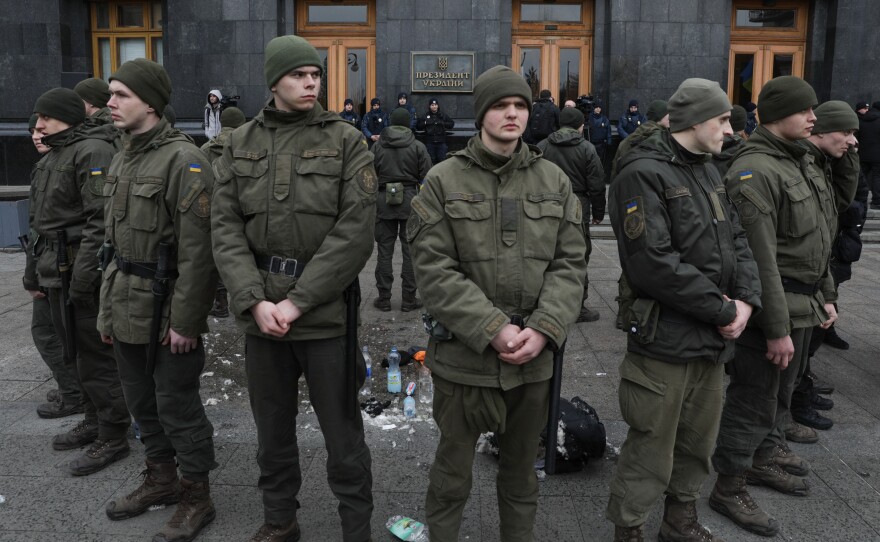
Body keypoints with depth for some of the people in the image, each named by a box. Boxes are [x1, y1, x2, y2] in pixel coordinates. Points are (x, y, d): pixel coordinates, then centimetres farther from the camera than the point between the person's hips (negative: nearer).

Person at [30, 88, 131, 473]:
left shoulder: (92, 151, -13)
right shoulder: (54, 156, 18)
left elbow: (100, 219, -22)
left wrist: (82, 276, -24)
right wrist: (43, 270, 19)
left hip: (83, 272, -10)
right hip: (58, 271, 10)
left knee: (96, 354, -3)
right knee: (76, 352, 18)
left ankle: (112, 438, 7)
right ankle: (94, 420, 33)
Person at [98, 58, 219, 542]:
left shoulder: (183, 160, -15)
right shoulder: (122, 160, 12)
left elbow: (197, 251, -19)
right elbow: (114, 241, 17)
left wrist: (185, 320, -20)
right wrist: (107, 309, 16)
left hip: (167, 310, -8)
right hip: (127, 307, 8)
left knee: (177, 403, 2)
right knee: (141, 399, 18)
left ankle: (196, 496, 20)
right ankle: (161, 479, 37)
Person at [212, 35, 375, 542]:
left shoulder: (346, 141, -2)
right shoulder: (241, 144, 7)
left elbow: (355, 230, -11)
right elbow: (226, 228, 2)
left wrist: (298, 301, -14)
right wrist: (254, 300, -11)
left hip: (327, 313, -3)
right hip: (262, 313, 4)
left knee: (342, 433, 5)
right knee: (272, 428, 18)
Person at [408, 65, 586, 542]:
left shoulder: (554, 181, 5)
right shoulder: (443, 181, -5)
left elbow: (569, 264, 2)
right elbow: (434, 271, -11)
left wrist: (543, 330, -12)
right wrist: (493, 330, -18)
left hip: (534, 356, 3)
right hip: (464, 354, -3)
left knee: (521, 470, 20)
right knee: (452, 471, 13)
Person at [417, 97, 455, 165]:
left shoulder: (443, 115, 5)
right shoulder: (425, 116, 6)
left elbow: (452, 123, 4)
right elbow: (419, 126, 7)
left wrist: (443, 123, -10)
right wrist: (425, 123, -9)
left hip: (441, 142, -1)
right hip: (430, 142, 1)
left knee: (442, 159, 1)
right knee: (431, 160, 6)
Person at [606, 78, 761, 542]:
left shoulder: (707, 173, 13)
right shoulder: (643, 174, -16)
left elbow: (737, 242, 12)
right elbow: (653, 263, -25)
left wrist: (746, 300, -6)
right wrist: (723, 311, -17)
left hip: (713, 337, 9)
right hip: (665, 340, -9)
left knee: (698, 442, 21)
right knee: (650, 451, 3)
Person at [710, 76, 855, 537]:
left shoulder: (802, 162, 12)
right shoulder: (755, 171, -19)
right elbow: (760, 258, -24)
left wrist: (825, 294, 19)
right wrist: (777, 327, -23)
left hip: (802, 305, 10)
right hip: (772, 307, -9)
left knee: (781, 391, 22)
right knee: (754, 399, 0)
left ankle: (763, 459, 41)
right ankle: (729, 487, 15)